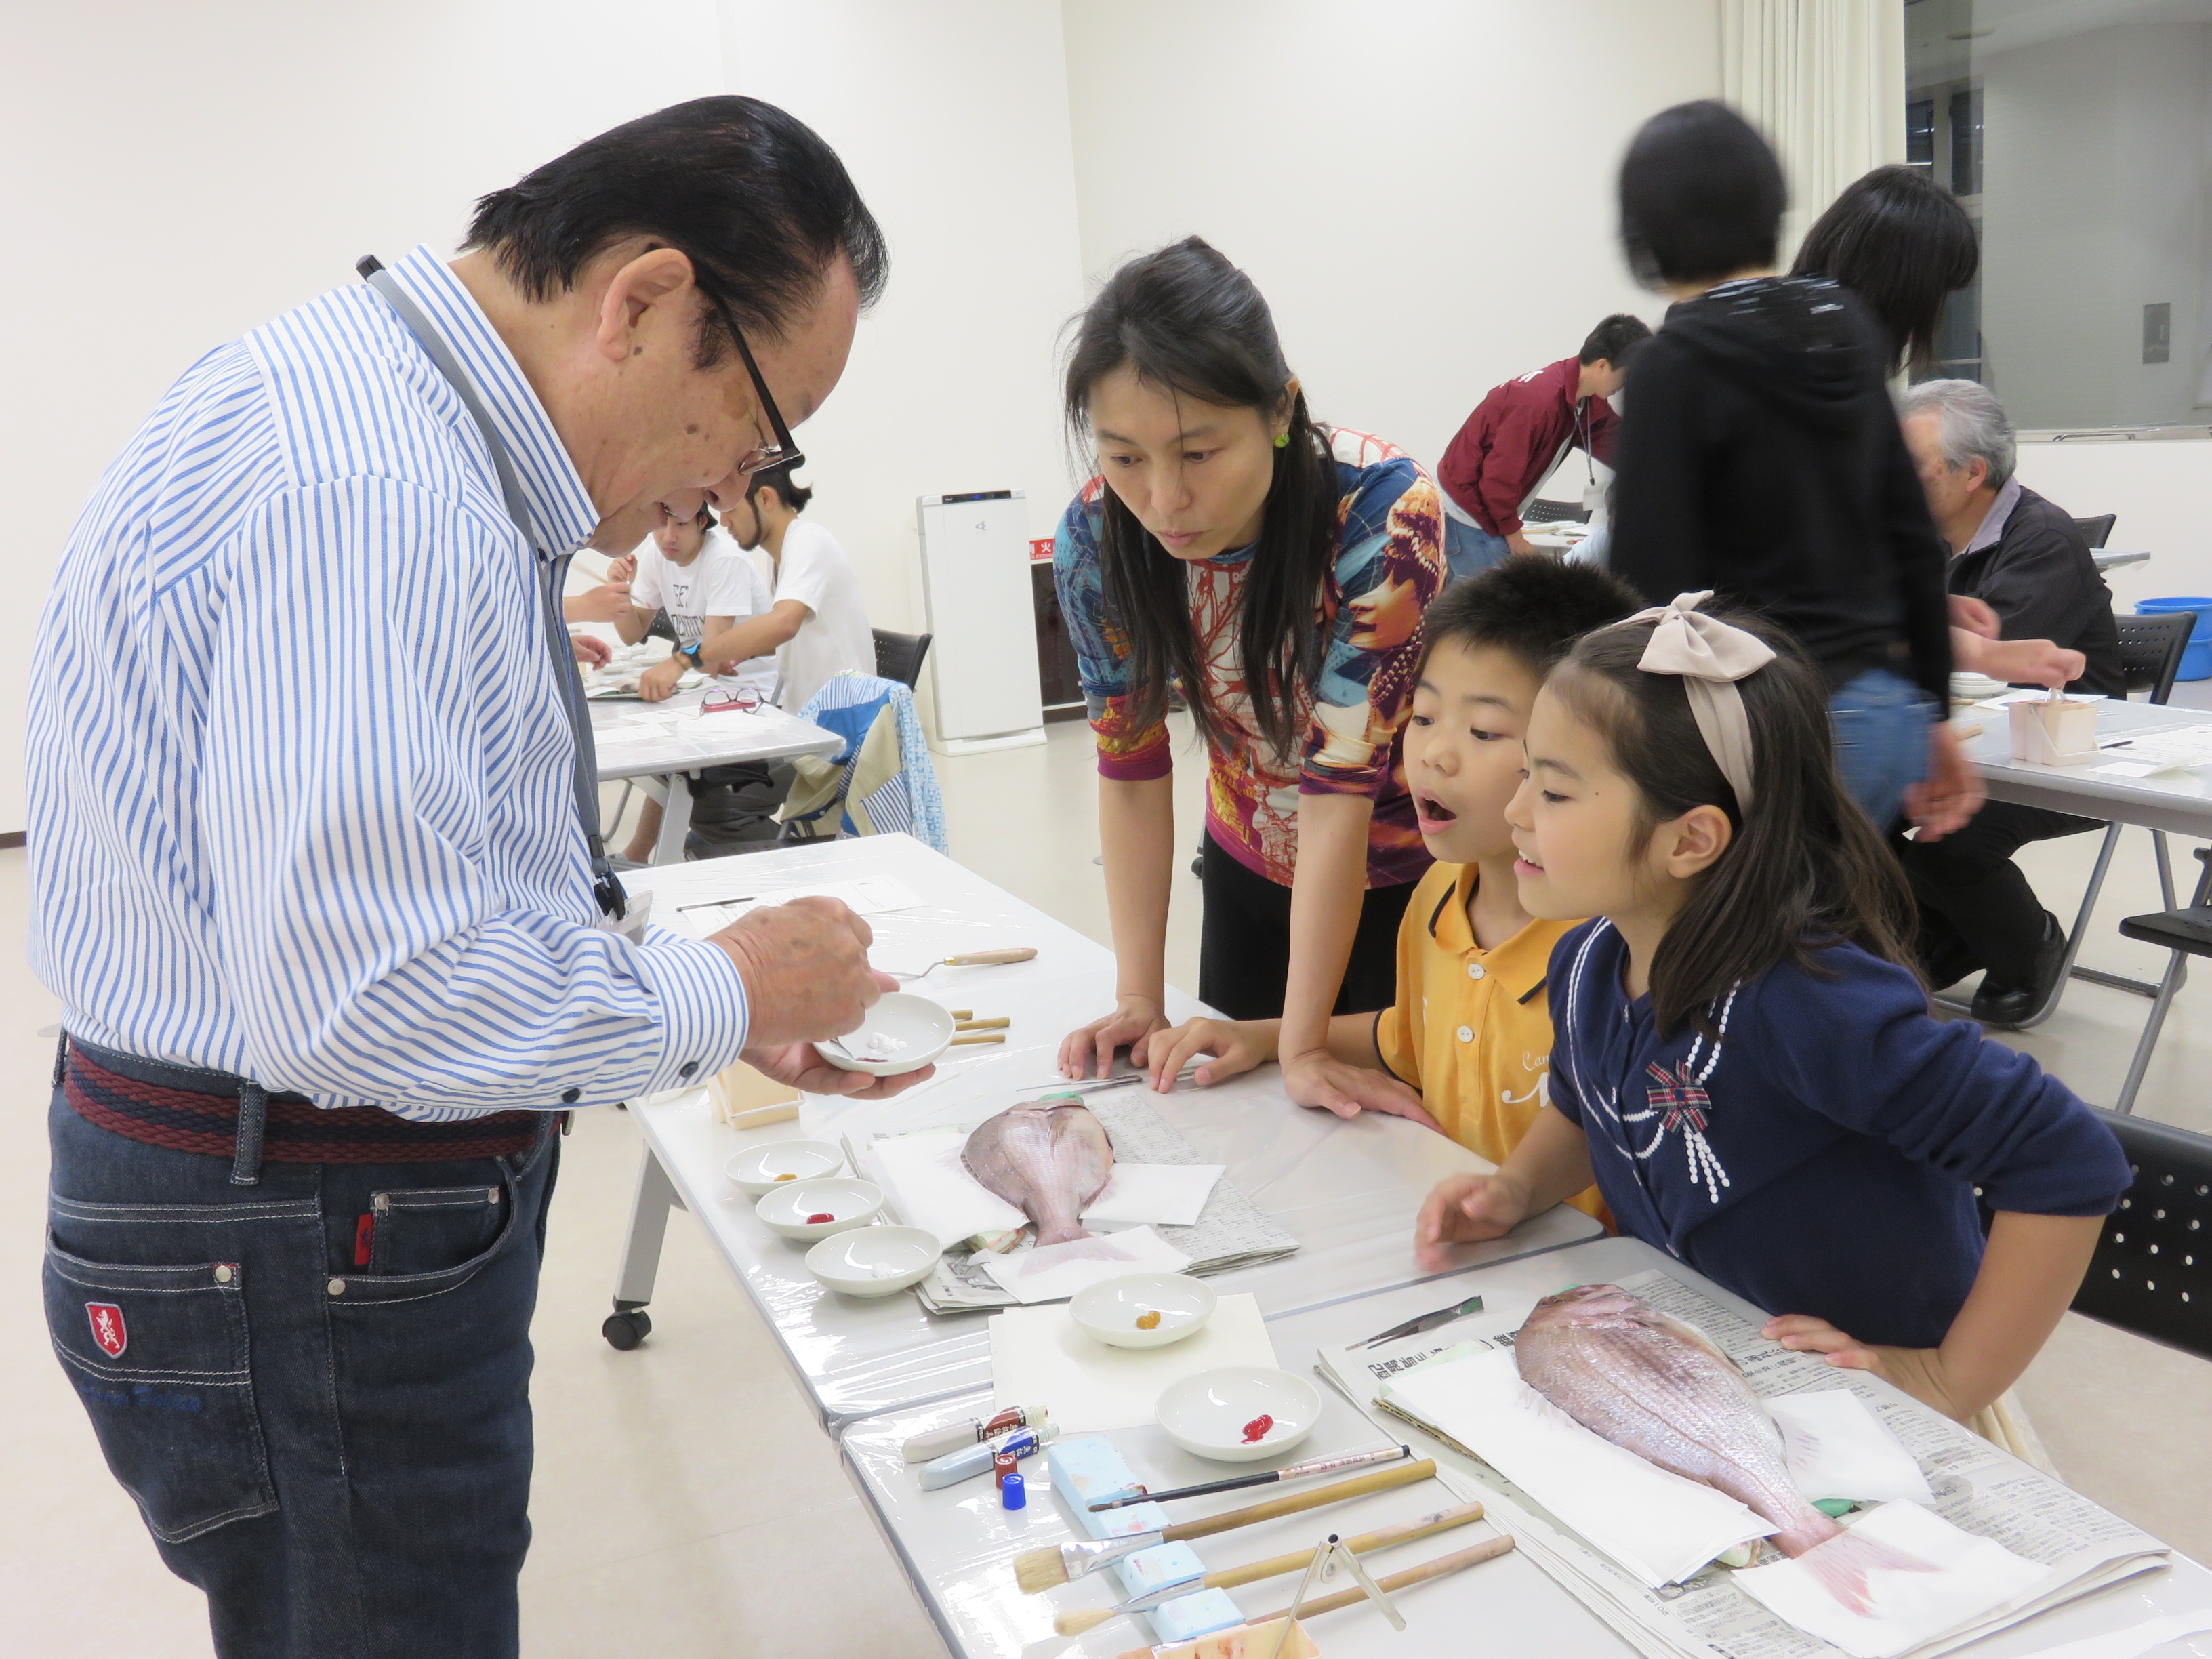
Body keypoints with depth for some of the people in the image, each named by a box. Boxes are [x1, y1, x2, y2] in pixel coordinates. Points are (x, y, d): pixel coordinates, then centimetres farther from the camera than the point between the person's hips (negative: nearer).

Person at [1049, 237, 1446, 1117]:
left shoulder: (1382, 510, -33)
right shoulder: (1095, 537, -21)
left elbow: (1342, 784, -32)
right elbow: (1130, 764, -13)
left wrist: (1304, 1045, -29)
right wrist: (1139, 996, -17)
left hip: (1406, 871, -3)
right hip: (1253, 870, 4)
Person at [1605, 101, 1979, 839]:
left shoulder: (1674, 367, -11)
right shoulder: (1847, 340, 10)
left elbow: (1652, 582, -15)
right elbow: (1914, 541, 15)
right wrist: (1932, 713, 23)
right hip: (1887, 715, 7)